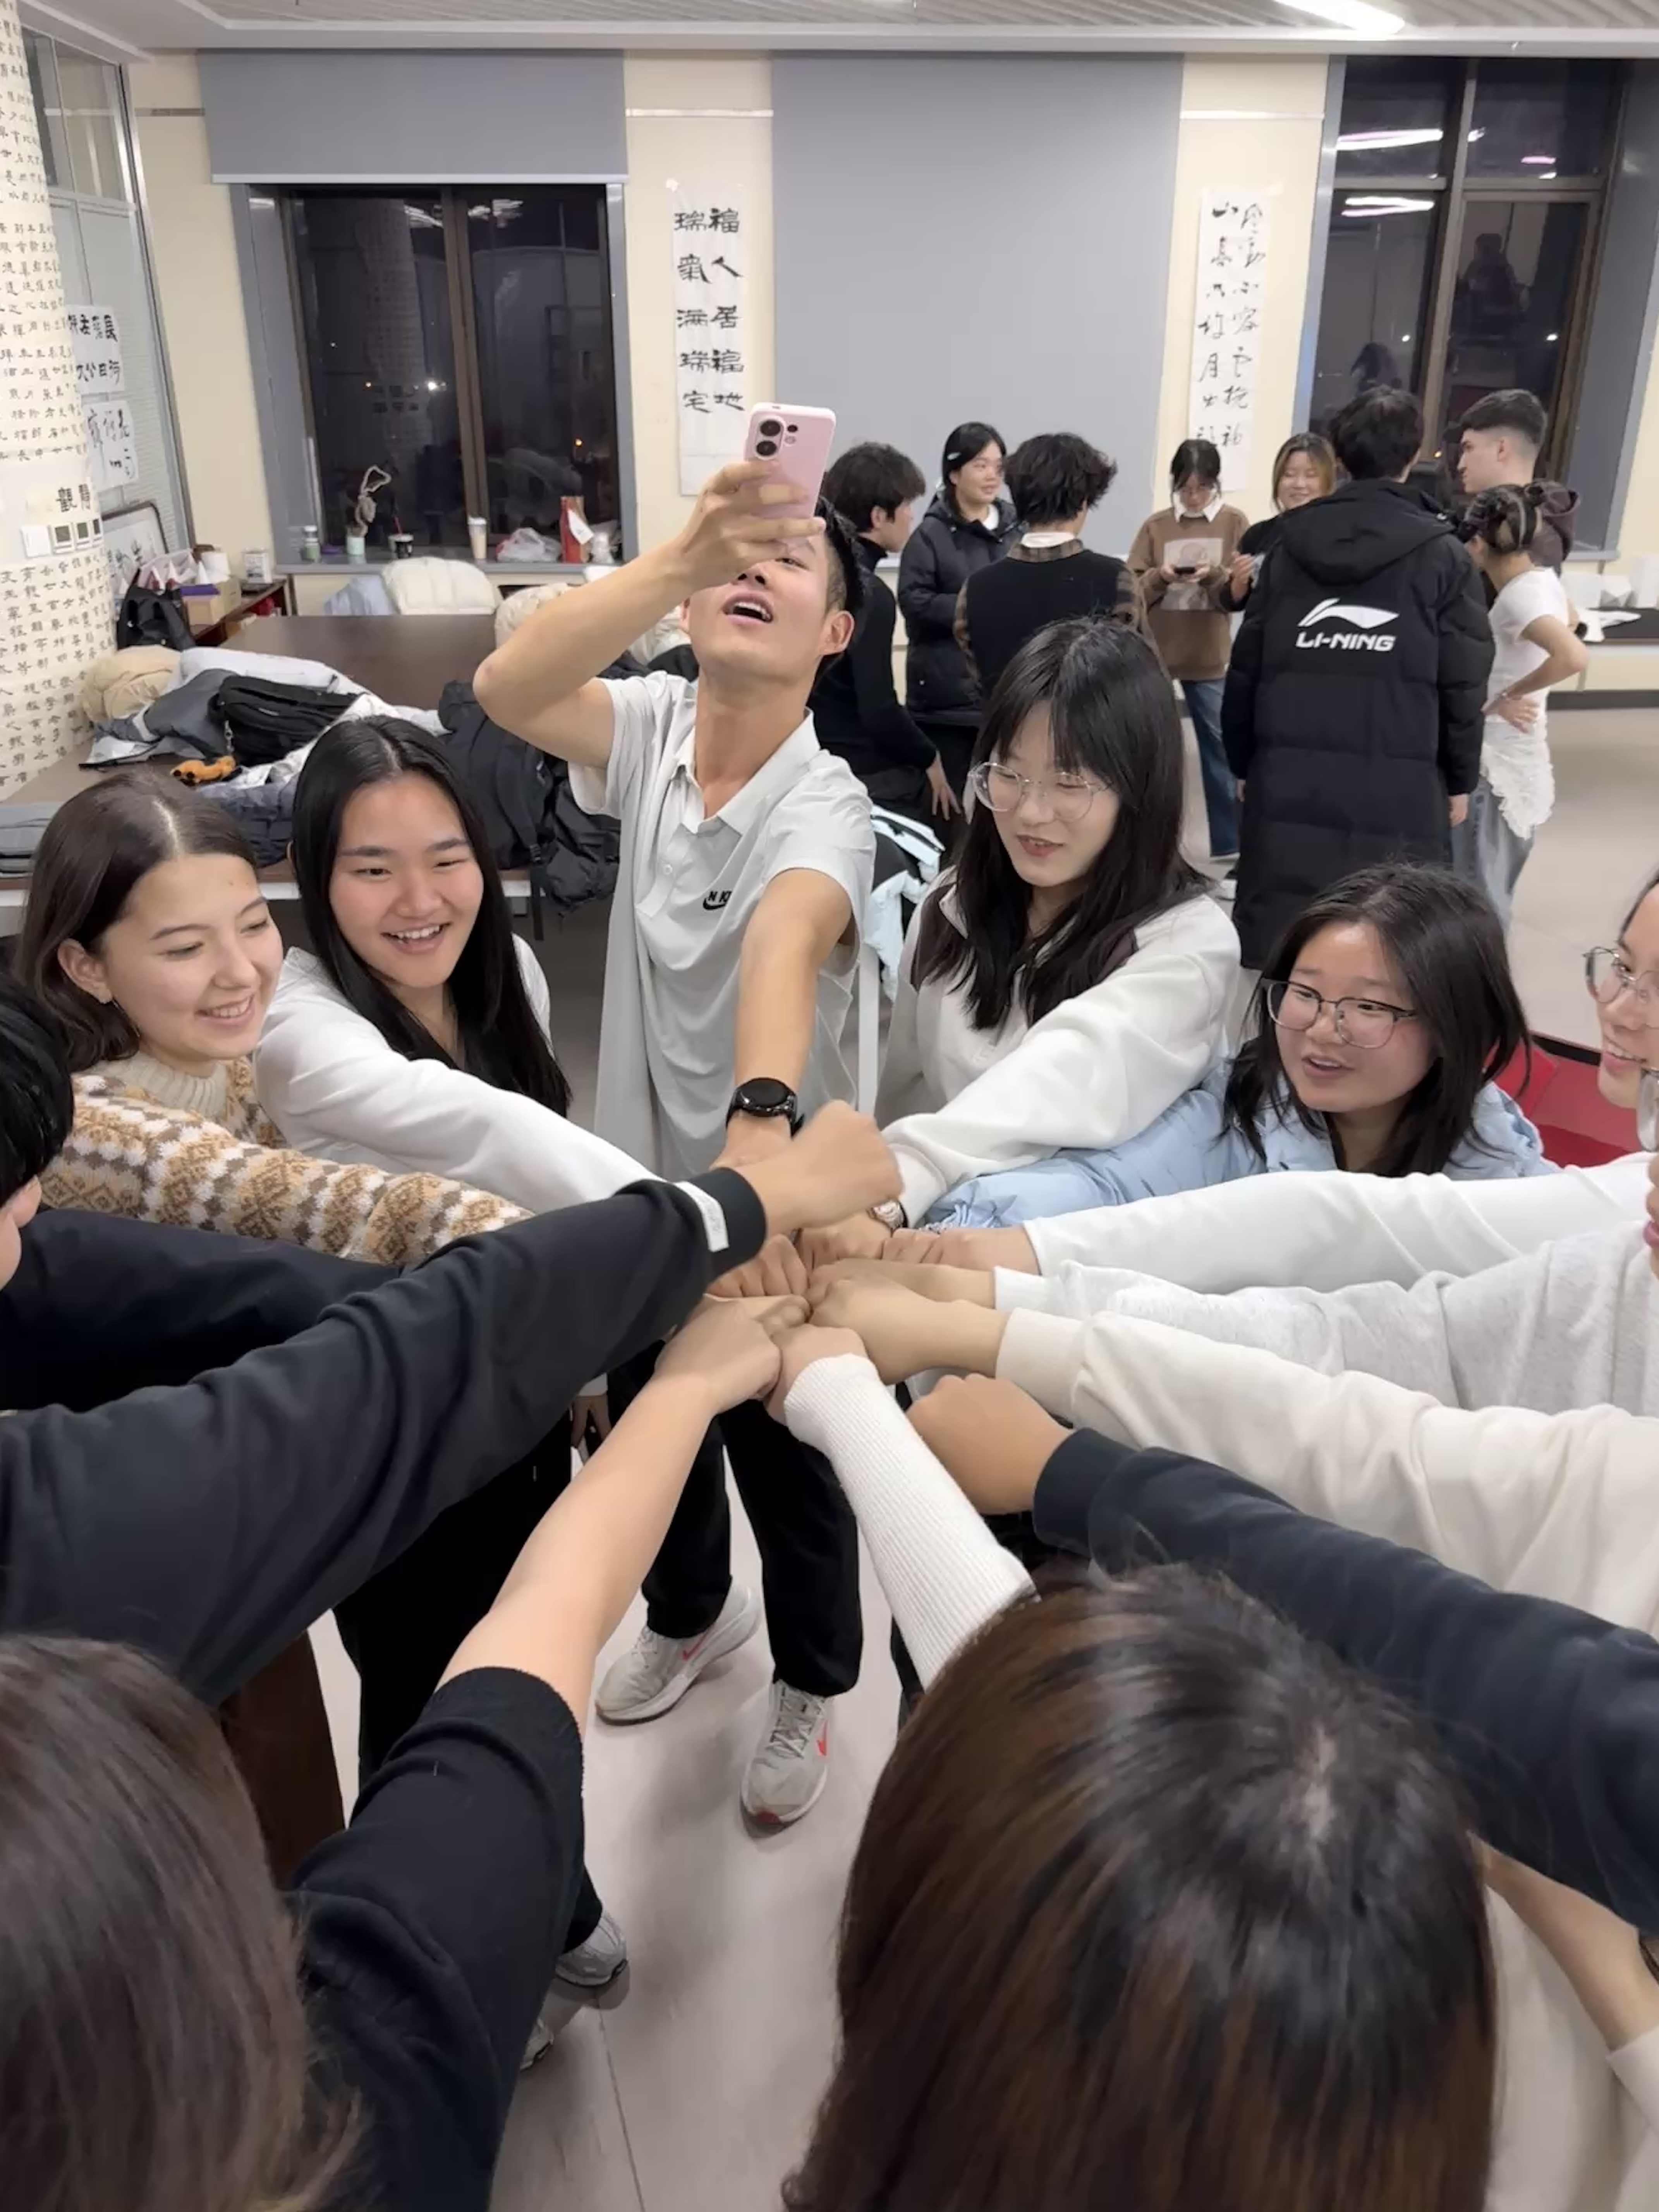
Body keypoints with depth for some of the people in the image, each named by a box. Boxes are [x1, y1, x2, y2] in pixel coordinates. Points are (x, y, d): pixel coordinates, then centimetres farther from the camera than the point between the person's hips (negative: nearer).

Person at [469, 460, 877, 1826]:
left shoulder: (824, 806, -23)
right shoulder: (652, 726, -11)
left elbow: (786, 941, -45)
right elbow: (504, 689, -32)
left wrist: (765, 1118, -65)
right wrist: (680, 556, -47)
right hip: (642, 1175, 5)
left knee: (788, 1467, 14)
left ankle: (810, 1687, 44)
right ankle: (694, 1613, 56)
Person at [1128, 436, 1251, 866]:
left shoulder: (1236, 524, 2)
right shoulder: (1155, 526, 5)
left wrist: (1214, 575, -22)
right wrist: (1159, 577, -17)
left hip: (1210, 658, -1)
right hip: (1154, 654, 1)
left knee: (1220, 749, 4)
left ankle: (1230, 844, 12)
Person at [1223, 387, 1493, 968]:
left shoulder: (1293, 544, 7)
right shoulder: (1442, 555, 0)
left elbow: (1246, 666, 8)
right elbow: (1463, 683, 0)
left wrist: (1243, 761, 19)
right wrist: (1460, 779, 12)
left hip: (1288, 779, 3)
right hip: (1399, 788, -3)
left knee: (1276, 942, 10)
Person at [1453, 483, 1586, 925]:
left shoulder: (1519, 595, -21)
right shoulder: (1542, 579, 5)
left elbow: (1574, 656, -37)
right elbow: (1569, 622, 29)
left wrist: (1509, 695, -22)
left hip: (1498, 770, -10)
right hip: (1515, 763, 10)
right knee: (1489, 896, 21)